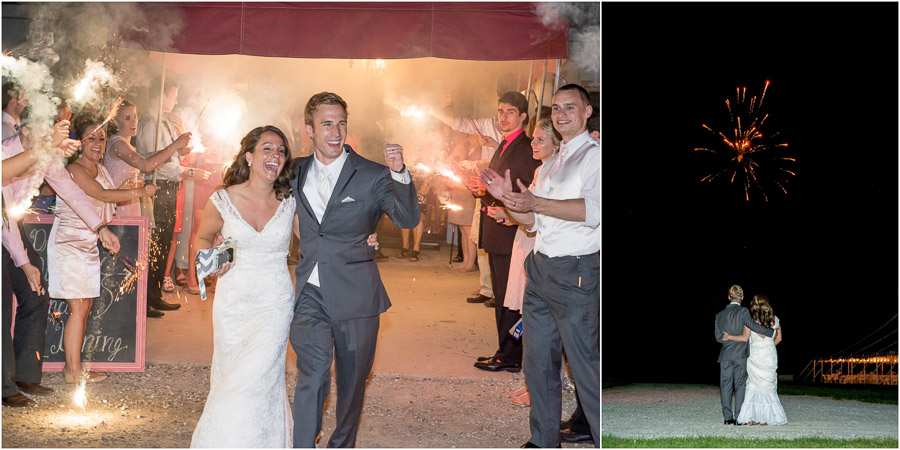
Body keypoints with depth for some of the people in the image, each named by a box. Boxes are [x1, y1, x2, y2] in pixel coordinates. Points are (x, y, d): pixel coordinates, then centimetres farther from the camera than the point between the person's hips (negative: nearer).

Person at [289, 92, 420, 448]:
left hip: (354, 296, -1)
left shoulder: (372, 176, -5)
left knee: (352, 381, 11)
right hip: (310, 295, 2)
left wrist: (399, 174, -34)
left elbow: (408, 220, -19)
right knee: (313, 376, -14)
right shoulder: (297, 172, 8)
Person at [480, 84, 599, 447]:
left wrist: (535, 202, -31)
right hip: (540, 269, 8)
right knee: (538, 363, 13)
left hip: (575, 273, -8)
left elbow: (594, 209, -22)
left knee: (586, 368, -7)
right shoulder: (549, 165, 21)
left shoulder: (594, 155, -6)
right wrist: (506, 197, 3)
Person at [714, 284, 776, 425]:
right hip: (740, 355, -3)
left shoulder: (719, 315, 7)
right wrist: (771, 332, -6)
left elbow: (718, 337, 8)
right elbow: (753, 325, -16)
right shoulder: (743, 311, -8)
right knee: (740, 385, 3)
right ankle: (739, 417, 1)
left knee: (726, 386, 6)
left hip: (725, 355, 3)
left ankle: (728, 417, 4)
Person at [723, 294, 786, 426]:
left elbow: (745, 338, -13)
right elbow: (778, 338, 10)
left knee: (753, 385, 4)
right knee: (768, 386, 8)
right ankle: (766, 418, 7)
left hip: (755, 355, -2)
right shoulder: (774, 319, 3)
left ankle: (753, 418, 0)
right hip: (770, 356, 2)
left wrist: (729, 336, -4)